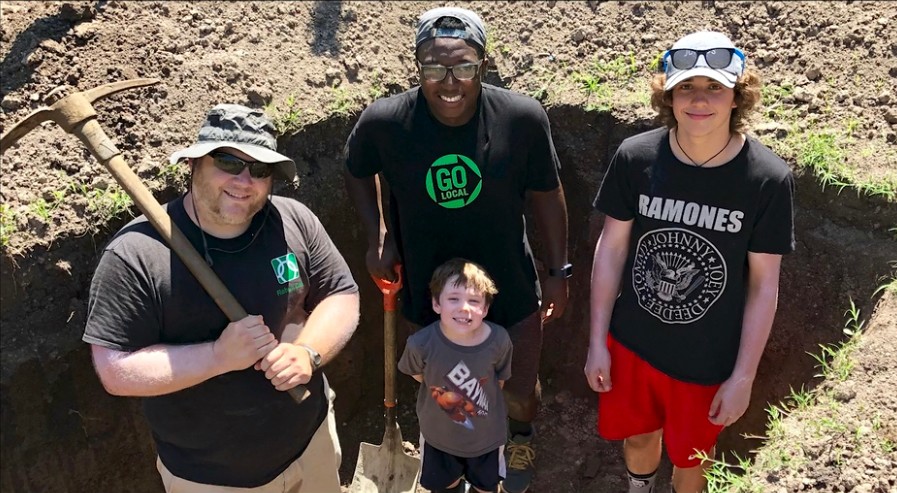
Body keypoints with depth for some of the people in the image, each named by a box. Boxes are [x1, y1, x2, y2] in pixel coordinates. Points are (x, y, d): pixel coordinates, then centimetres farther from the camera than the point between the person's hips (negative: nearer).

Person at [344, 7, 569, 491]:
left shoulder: (523, 117, -22)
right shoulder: (383, 121, -21)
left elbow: (546, 195, -6)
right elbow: (357, 172, 2)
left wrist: (557, 272, 0)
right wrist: (379, 237, -10)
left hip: (511, 288, 0)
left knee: (520, 391, 19)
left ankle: (520, 437, 58)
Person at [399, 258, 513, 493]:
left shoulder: (498, 340, -30)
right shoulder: (422, 343, -33)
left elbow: (500, 378, -8)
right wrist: (441, 390, -8)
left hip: (485, 433, 0)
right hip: (439, 432, 0)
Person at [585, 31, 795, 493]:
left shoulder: (768, 178, -19)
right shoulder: (635, 157, -16)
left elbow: (764, 284, -10)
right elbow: (611, 248, -6)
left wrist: (744, 375, -7)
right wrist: (597, 341, -2)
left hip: (708, 359, -1)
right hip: (631, 343, 2)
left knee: (690, 455, 22)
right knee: (638, 436, 25)